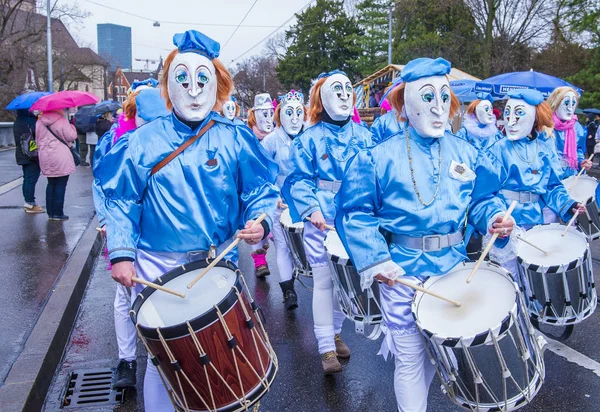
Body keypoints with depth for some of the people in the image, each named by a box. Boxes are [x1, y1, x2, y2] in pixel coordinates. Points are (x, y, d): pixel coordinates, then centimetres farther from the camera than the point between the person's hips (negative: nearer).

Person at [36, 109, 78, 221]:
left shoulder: (39, 121, 7)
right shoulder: (61, 120, -12)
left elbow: (38, 138, 12)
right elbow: (71, 136, -12)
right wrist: (71, 127, 7)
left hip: (46, 158, 6)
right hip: (61, 158, -6)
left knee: (51, 184, 16)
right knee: (61, 185, 1)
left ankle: (50, 212, 18)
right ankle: (58, 213, 3)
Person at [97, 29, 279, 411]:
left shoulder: (235, 139, -2)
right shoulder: (143, 141, -1)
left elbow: (261, 192, -1)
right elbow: (122, 202, 1)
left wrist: (260, 221, -21)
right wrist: (122, 254, -9)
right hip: (157, 266, 0)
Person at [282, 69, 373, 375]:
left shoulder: (363, 136, 7)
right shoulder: (309, 138, -2)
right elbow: (298, 179, -5)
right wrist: (311, 209, -19)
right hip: (322, 220, -3)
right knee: (324, 281, -1)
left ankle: (335, 333, 33)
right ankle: (326, 349, 8)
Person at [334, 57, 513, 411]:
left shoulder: (467, 154, 5)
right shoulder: (379, 157, -6)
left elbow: (482, 200, 11)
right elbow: (356, 212, -8)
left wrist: (494, 217, -12)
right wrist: (375, 259, -19)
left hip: (454, 266, 4)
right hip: (402, 270, -4)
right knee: (411, 359, 5)